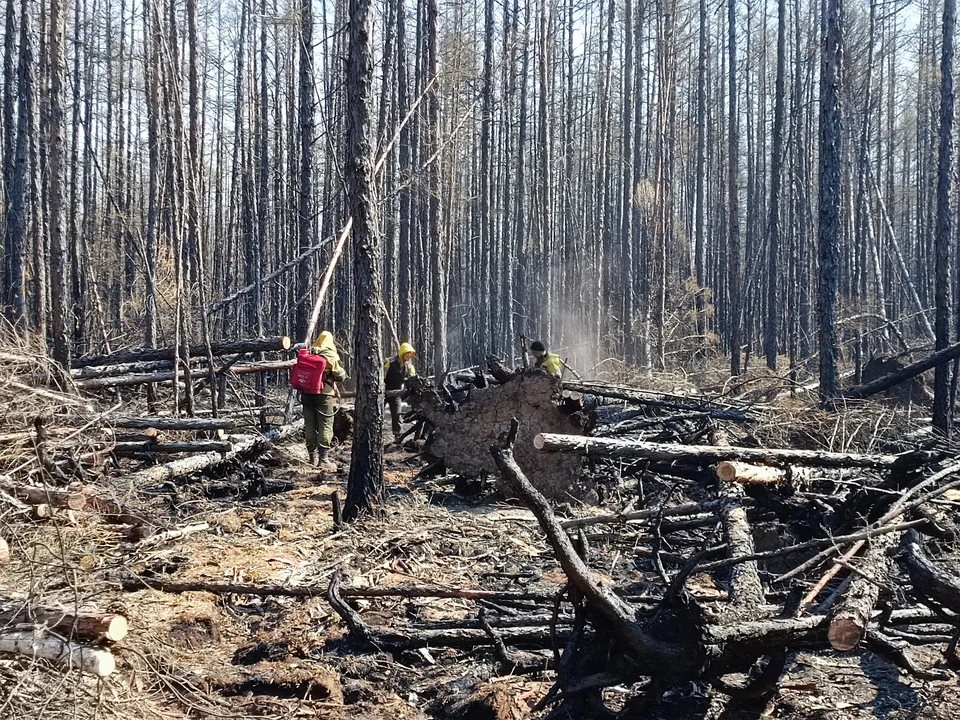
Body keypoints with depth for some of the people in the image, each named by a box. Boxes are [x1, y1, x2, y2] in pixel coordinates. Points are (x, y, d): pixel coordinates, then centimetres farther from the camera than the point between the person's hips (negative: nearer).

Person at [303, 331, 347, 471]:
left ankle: (312, 456, 17)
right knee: (325, 427, -3)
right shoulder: (331, 356, -6)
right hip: (324, 394, -5)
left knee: (309, 426, 10)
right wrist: (343, 375, 14)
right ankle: (323, 459, -8)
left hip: (307, 393, 5)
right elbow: (340, 376, -6)